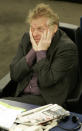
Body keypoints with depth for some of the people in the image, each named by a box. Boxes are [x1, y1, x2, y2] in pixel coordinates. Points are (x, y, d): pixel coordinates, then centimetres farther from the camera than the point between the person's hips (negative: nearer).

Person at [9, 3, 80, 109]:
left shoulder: (67, 47, -13)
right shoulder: (27, 38, 5)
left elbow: (46, 81, -17)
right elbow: (14, 75, -2)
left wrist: (41, 51, -17)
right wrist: (33, 50, -11)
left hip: (48, 101, -6)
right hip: (23, 96, 6)